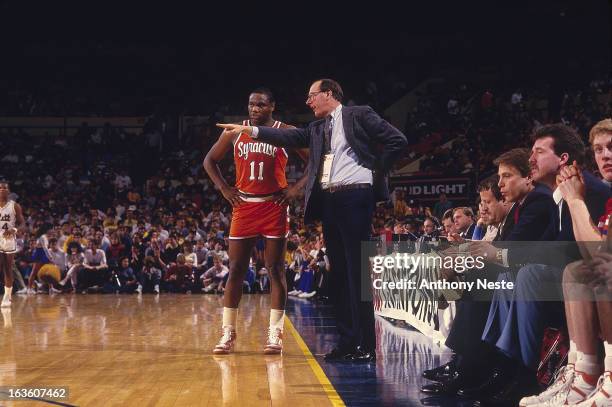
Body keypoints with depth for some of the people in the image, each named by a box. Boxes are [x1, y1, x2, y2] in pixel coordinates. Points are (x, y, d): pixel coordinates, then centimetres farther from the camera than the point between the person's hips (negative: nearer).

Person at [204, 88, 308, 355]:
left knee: (275, 270, -1)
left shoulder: (286, 133, -1)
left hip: (274, 207, -2)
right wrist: (223, 188, 3)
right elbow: (210, 160, 16)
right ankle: (228, 333, 8)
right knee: (235, 270, 2)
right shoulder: (234, 132, 5)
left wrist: (297, 188, -9)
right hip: (243, 206, 2)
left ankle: (275, 333, 4)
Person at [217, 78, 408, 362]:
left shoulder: (359, 115, 2)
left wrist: (377, 171, -3)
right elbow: (291, 137, 7)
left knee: (357, 269, -8)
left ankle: (367, 345, -5)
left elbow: (397, 141, -1)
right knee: (339, 272, 8)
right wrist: (249, 130, 0)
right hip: (328, 200, 7)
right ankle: (348, 340, 14)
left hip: (355, 195, -7)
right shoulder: (317, 128, 21)